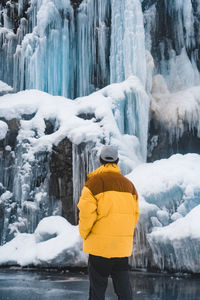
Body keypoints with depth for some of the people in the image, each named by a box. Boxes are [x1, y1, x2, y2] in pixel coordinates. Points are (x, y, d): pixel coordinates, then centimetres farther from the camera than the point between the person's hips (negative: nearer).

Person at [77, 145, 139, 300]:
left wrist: (84, 234, 2)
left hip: (100, 245, -4)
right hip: (123, 247, 5)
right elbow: (135, 215, 10)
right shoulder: (129, 184, 9)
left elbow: (86, 213, -12)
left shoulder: (94, 182, -7)